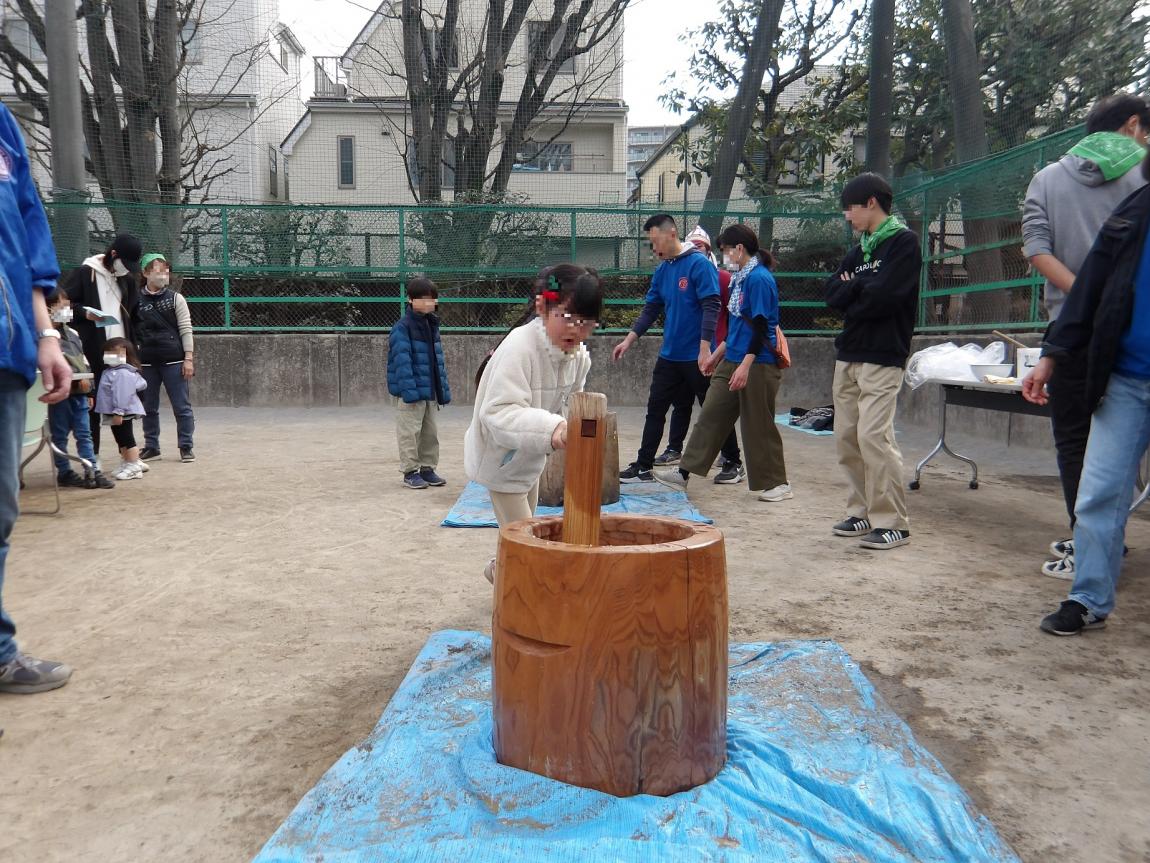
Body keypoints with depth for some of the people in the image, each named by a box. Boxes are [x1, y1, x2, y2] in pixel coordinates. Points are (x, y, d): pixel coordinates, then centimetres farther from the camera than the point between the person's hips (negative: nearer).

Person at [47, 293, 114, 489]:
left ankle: (93, 470, 7)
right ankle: (64, 472, 12)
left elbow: (84, 361, 19)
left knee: (84, 433, 6)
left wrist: (87, 384, 13)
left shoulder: (72, 334, 16)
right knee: (60, 434, 5)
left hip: (79, 391, 7)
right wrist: (78, 378, -20)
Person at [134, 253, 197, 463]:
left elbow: (186, 330, 0)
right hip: (146, 362, 2)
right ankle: (151, 446, 21)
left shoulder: (175, 298, 3)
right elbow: (131, 332, 10)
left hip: (174, 361, -2)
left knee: (182, 406, -1)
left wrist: (188, 359, -6)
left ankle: (186, 446, 8)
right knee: (149, 407, 10)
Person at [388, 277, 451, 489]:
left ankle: (427, 469, 25)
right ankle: (410, 472, 9)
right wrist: (409, 390, -25)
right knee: (410, 433, -1)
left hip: (431, 391, 8)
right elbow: (402, 360, -18)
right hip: (412, 393, -8)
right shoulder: (402, 328, -11)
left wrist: (444, 390, 11)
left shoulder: (432, 326, 13)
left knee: (430, 433, 14)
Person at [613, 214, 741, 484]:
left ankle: (733, 462, 22)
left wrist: (705, 348, -22)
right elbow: (651, 310, 12)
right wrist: (629, 340, 3)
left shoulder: (699, 264, -13)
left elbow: (711, 307, -18)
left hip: (697, 357, -7)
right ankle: (643, 467, 14)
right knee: (655, 410, 7)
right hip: (669, 355, 7)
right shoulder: (662, 270, 8)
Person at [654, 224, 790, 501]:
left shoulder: (759, 278, -14)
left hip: (758, 364, -9)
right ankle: (684, 473, 14)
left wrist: (745, 366, -23)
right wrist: (718, 354, 24)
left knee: (758, 425, 0)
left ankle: (777, 484, 13)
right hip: (733, 360, 9)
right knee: (711, 416, 9)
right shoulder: (741, 278, 14)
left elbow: (761, 327, -19)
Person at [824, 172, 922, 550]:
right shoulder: (858, 250, 19)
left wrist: (852, 291, 1)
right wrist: (861, 288, -8)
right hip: (848, 355, 8)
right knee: (847, 437, 7)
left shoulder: (903, 242, -4)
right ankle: (863, 512, 16)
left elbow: (883, 296, -15)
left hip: (883, 357, -8)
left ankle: (892, 522, -8)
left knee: (874, 435, -15)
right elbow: (833, 294, 8)